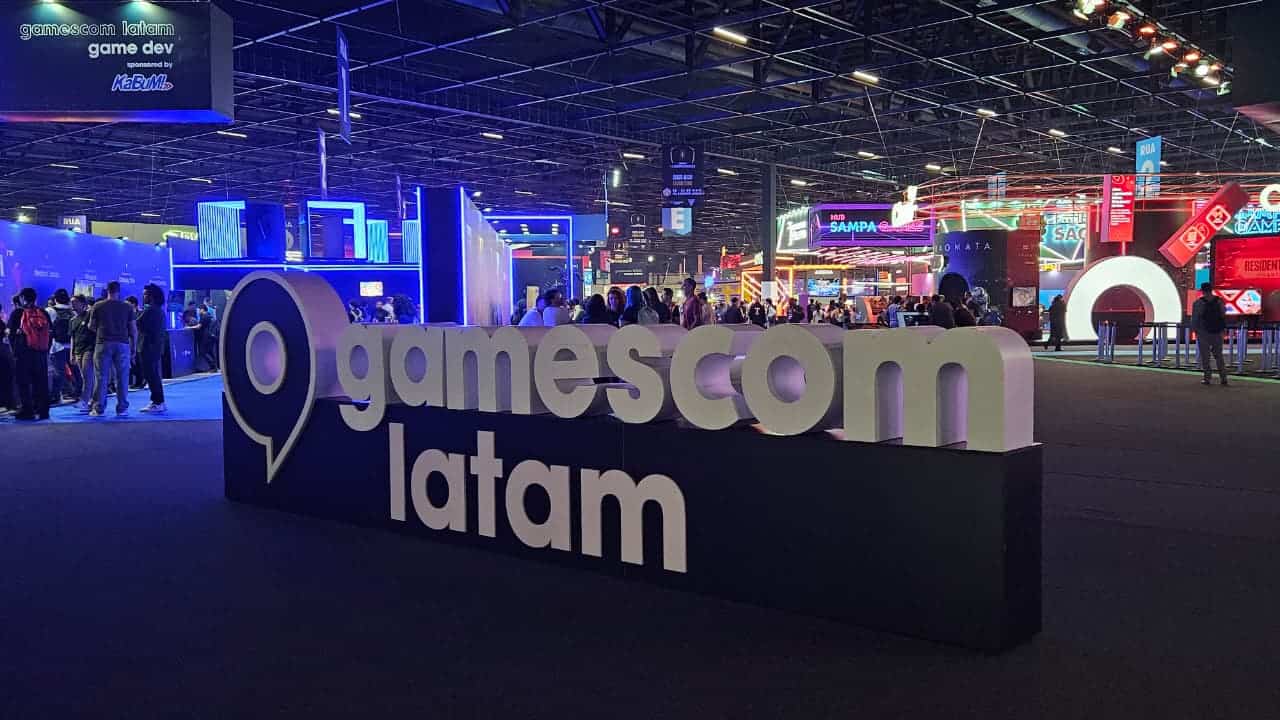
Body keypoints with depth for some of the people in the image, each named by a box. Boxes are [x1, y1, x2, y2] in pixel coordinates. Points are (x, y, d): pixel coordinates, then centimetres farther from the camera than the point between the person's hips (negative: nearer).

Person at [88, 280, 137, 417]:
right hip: (122, 344, 0)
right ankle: (122, 408, 3)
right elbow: (133, 330, 4)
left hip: (103, 344, 0)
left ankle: (98, 409, 4)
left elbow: (91, 326, 10)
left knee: (101, 377, 3)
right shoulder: (127, 307, 5)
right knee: (122, 377, 3)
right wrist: (133, 348, 11)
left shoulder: (98, 306, 4)